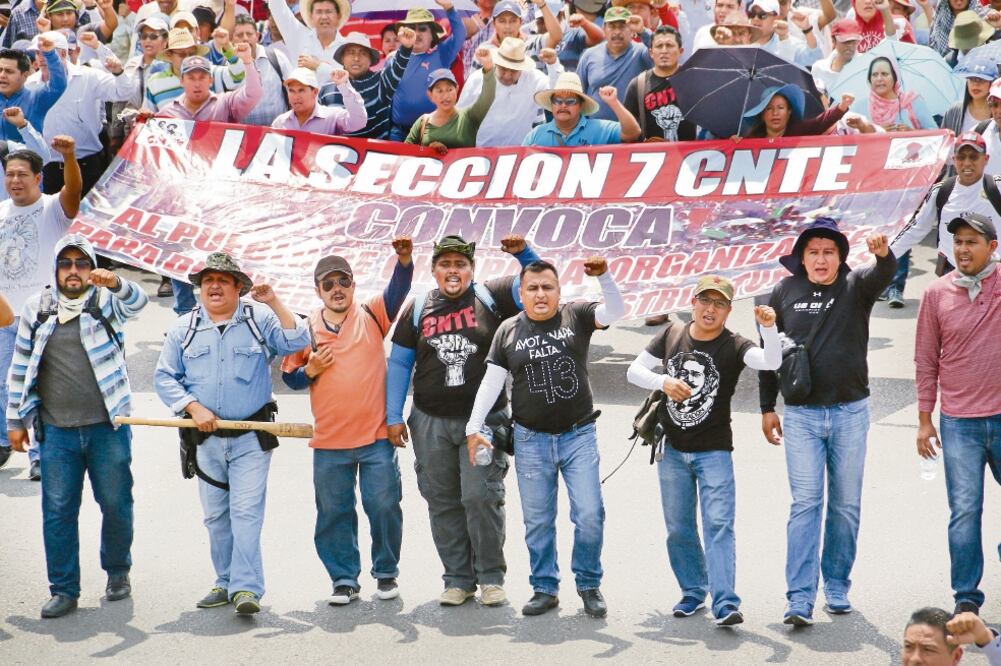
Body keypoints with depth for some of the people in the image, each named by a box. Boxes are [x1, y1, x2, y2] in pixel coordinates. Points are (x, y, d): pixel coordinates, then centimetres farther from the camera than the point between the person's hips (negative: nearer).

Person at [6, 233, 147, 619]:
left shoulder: (106, 302, 3)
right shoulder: (37, 308, 9)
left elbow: (137, 301, -20)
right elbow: (21, 366, 13)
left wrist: (114, 283, -42)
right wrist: (16, 420, 11)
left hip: (107, 426, -1)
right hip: (56, 430, 1)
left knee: (116, 504, 6)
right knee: (57, 511, 1)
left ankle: (117, 571, 28)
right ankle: (63, 589, 9)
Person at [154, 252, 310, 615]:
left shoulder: (260, 319, 3)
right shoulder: (183, 328, 9)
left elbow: (296, 342, -9)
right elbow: (164, 377, 7)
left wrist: (273, 301, -15)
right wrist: (194, 408, -7)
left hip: (251, 438, -3)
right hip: (207, 437, 3)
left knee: (247, 511, -12)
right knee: (215, 515, 8)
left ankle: (246, 588, -15)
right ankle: (226, 582, 18)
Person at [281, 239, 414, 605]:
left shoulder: (371, 316, 3)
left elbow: (398, 290, -14)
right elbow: (289, 376, 12)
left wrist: (404, 260, -32)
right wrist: (310, 370, -9)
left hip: (376, 438, -1)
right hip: (328, 442, 1)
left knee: (384, 506, 1)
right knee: (334, 513, 7)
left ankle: (386, 573, 19)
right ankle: (344, 579, 19)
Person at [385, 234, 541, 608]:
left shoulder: (490, 297, 3)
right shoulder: (418, 310, 9)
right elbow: (399, 363, 11)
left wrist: (523, 254, -16)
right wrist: (393, 416, 6)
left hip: (484, 420, -3)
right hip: (432, 423, 3)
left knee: (481, 497, -10)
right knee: (443, 503, 5)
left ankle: (491, 577, 3)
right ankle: (458, 579, 14)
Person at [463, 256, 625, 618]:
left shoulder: (576, 316, 2)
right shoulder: (508, 331, 5)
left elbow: (615, 311, -13)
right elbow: (491, 381, 4)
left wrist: (604, 276, -29)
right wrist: (474, 427, -3)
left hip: (578, 435, -1)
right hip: (531, 441, 1)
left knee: (590, 515, -5)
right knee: (537, 521, 6)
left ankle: (589, 584, 12)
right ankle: (545, 588, 17)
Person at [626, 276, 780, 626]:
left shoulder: (733, 346, -9)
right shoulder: (672, 334, 1)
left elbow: (772, 362, -27)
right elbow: (634, 370, 5)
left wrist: (769, 329, -46)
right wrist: (663, 381, -15)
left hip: (714, 452, -4)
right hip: (672, 449, 4)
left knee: (719, 524, -13)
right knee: (678, 528, 12)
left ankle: (725, 603, -19)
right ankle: (693, 591, 28)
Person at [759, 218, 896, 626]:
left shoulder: (856, 286, 1)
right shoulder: (784, 293, 4)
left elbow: (883, 275, -22)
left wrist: (883, 254, -46)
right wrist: (767, 409, 10)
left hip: (850, 413, 0)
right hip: (800, 415, 0)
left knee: (846, 506, 8)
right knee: (805, 504, -6)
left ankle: (837, 586, 21)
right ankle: (800, 599, -10)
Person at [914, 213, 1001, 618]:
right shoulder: (937, 293, 2)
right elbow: (926, 360, 7)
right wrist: (924, 418, 6)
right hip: (959, 422, 0)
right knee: (964, 511, -1)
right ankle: (966, 597, 7)